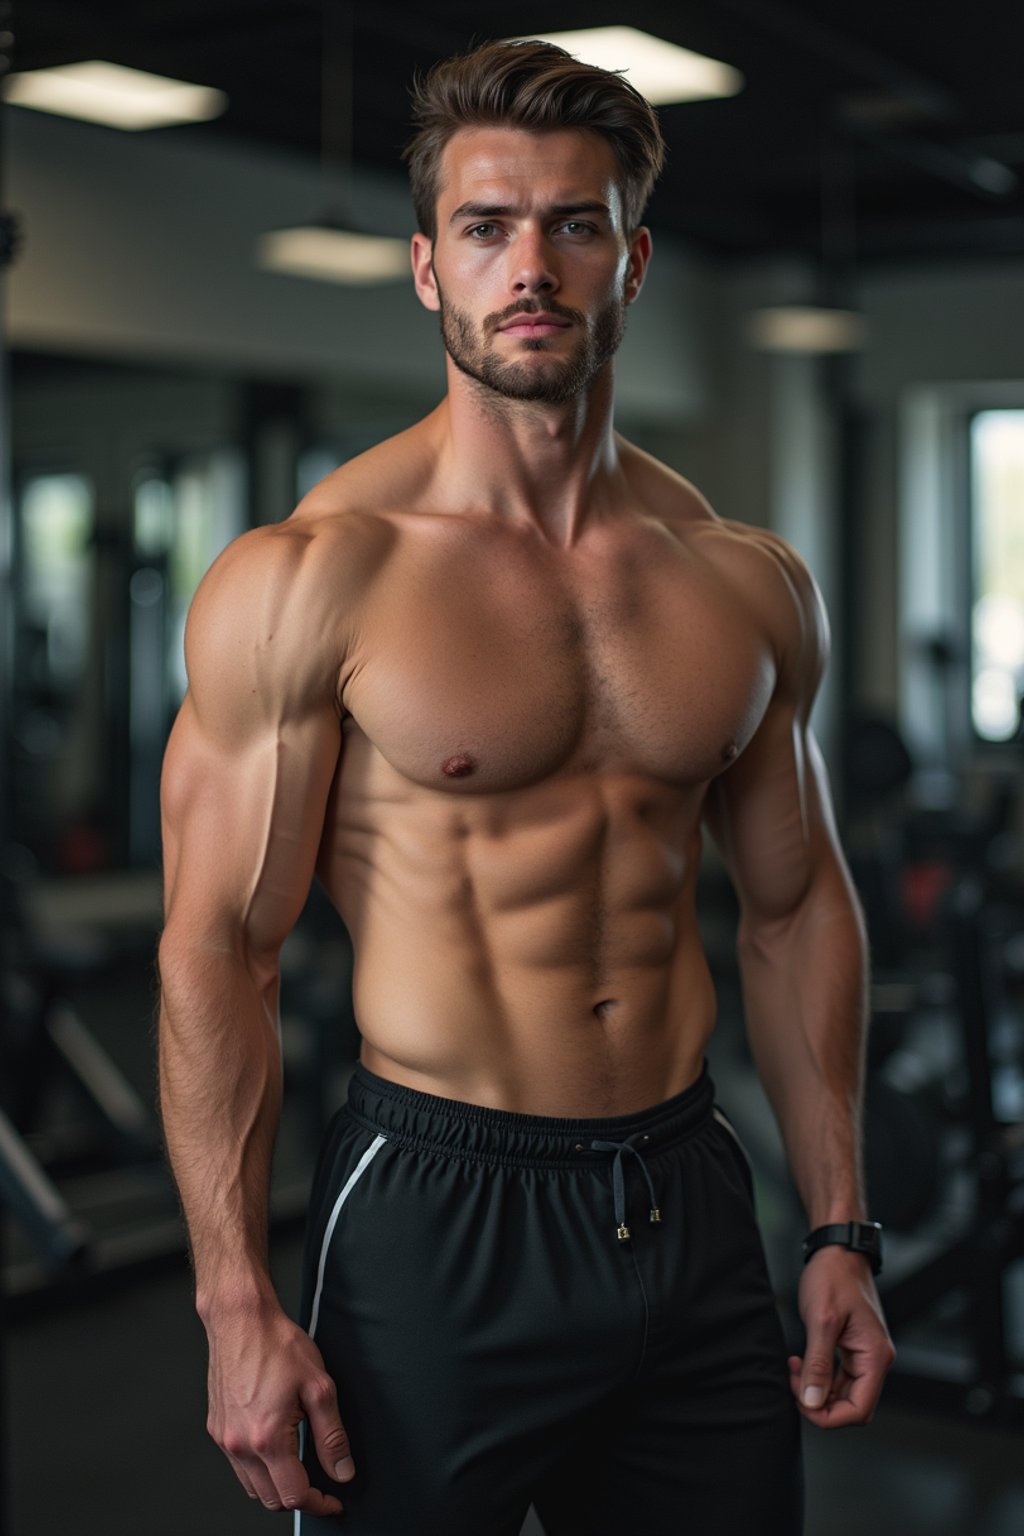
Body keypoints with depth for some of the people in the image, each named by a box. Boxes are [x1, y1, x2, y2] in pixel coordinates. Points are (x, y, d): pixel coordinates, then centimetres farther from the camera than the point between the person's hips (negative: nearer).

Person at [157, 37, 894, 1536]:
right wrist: (239, 1305, -13)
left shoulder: (751, 584, 4)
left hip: (691, 1204, 5)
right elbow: (216, 947, -10)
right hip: (435, 1224, -4)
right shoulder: (310, 577, -10)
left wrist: (841, 1232, 9)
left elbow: (797, 907, 12)